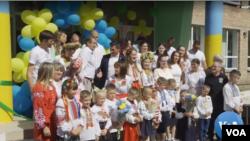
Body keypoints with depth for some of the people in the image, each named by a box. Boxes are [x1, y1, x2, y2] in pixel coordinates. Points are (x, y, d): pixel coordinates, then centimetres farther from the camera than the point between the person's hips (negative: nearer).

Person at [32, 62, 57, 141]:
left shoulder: (51, 86, 10)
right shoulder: (38, 87, -16)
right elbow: (38, 109, -18)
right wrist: (44, 126, -18)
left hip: (52, 123, 8)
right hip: (44, 124, -8)